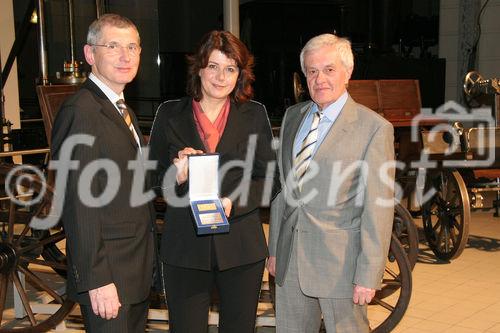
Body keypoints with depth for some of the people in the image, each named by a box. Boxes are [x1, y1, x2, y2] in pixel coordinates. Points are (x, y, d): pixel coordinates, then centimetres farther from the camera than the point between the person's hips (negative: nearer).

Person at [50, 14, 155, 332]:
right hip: (108, 275, -9)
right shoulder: (81, 112, -17)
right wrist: (97, 280, -22)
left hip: (138, 270, 9)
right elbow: (80, 206, -21)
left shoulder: (125, 112, 15)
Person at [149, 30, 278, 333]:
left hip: (241, 247, 1)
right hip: (185, 248, 0)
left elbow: (269, 179, 1)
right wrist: (176, 175, -17)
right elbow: (152, 178, 5)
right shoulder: (170, 114, 3)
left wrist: (234, 203, -16)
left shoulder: (255, 115, 3)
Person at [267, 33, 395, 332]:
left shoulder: (374, 128, -10)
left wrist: (368, 275, -13)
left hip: (340, 262, -5)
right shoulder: (293, 117, 9)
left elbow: (379, 208, -12)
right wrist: (274, 248, 13)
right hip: (290, 259, 5)